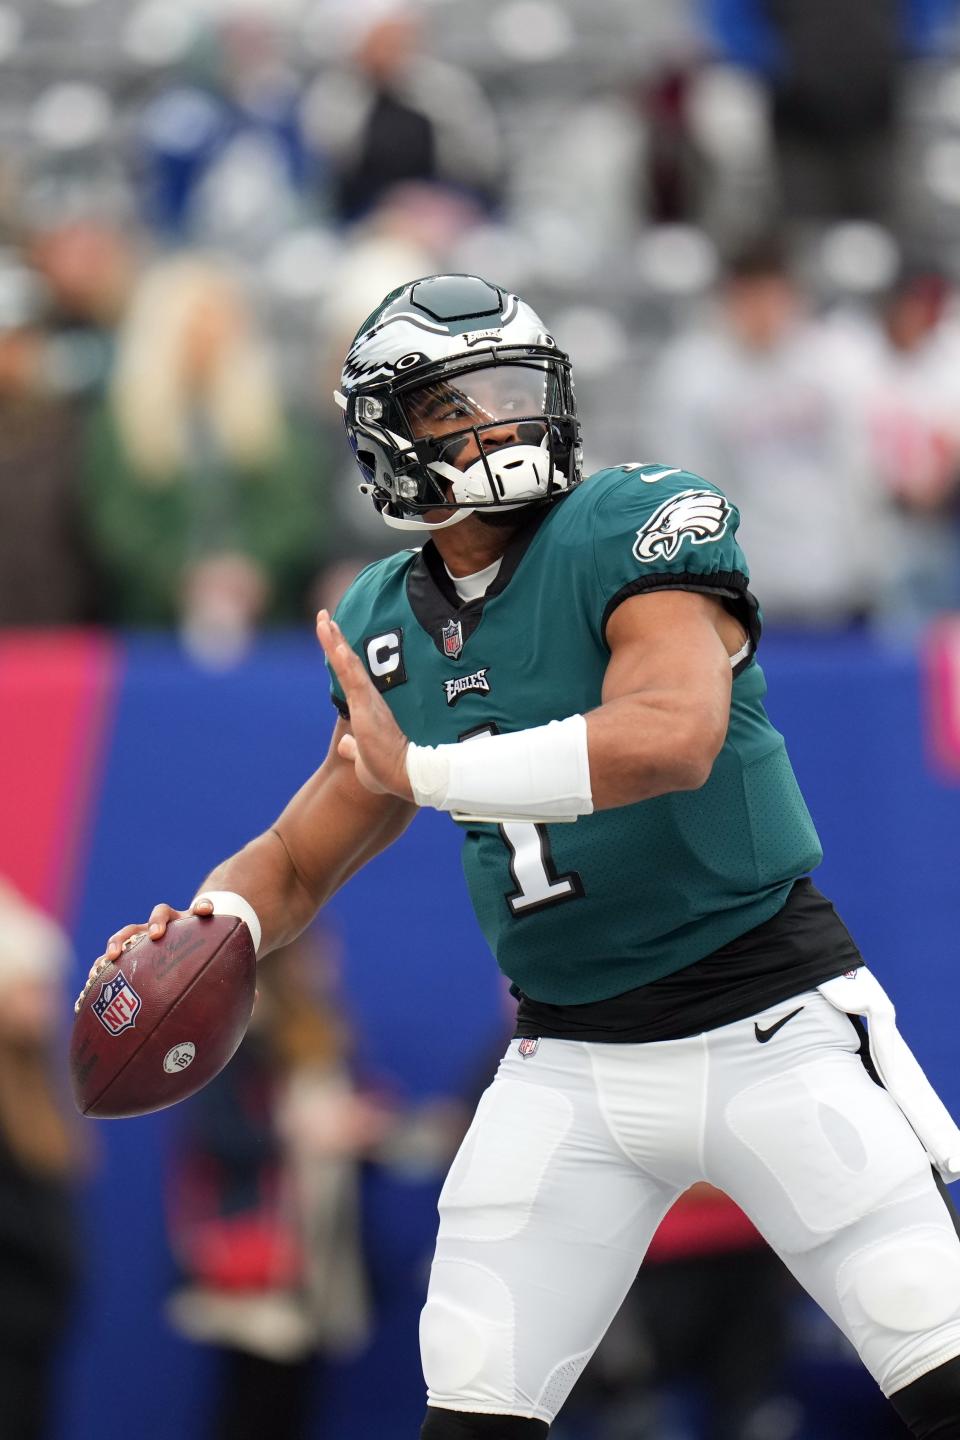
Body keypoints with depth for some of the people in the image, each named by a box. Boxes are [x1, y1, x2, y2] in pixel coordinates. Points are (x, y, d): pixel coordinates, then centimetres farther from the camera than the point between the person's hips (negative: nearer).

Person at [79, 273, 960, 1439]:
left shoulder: (638, 527, -13)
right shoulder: (385, 625, 6)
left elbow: (675, 737, -32)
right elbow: (300, 861, 14)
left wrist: (423, 772, -30)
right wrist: (215, 926, -9)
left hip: (767, 1026, -5)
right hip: (570, 1066, 5)